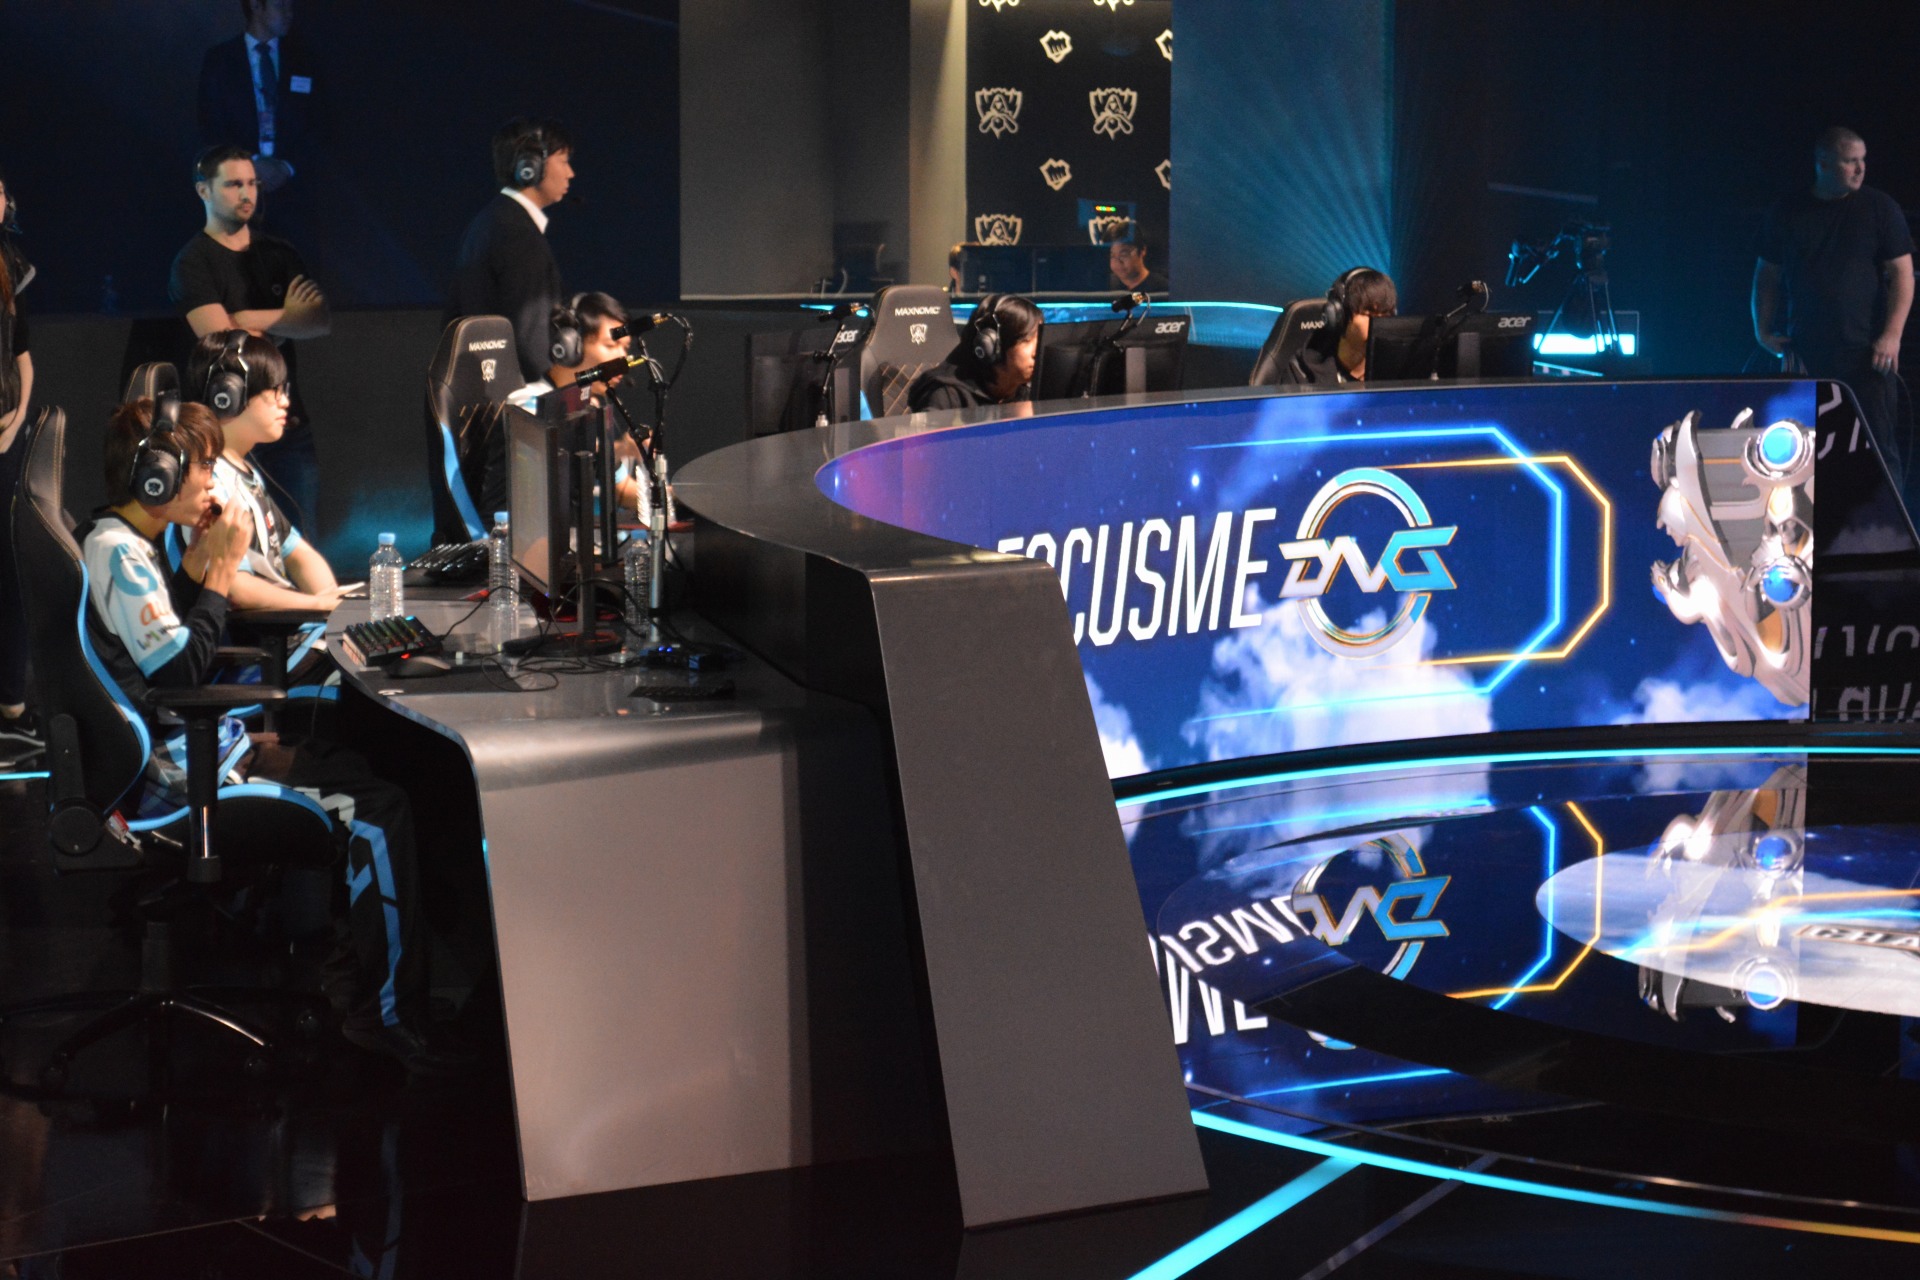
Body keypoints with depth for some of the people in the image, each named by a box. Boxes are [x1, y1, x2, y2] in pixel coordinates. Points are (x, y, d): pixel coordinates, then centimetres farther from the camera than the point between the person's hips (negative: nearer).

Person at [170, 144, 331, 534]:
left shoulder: (279, 254, 13)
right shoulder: (193, 263, -3)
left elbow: (323, 322, 0)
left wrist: (250, 319, -10)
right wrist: (286, 320, -3)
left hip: (288, 418, 5)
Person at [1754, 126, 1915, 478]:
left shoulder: (1880, 208, 2)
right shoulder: (1787, 213, 8)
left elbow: (1902, 273, 0)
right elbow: (1767, 274, 15)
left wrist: (1892, 335, -10)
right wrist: (1763, 329, 5)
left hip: (1865, 354, -2)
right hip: (1806, 353, 2)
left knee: (1878, 444, -6)